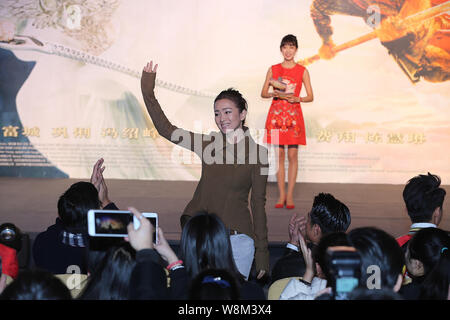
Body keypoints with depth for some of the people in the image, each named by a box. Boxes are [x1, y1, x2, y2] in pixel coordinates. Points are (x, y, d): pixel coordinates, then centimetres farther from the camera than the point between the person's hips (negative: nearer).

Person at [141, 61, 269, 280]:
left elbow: (258, 203, -1)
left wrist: (262, 252, -2)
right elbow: (165, 129, 0)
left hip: (237, 237, -2)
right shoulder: (208, 143, 5)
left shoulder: (257, 152, -3)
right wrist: (148, 92, -8)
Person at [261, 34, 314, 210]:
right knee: (279, 154, 2)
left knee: (292, 155, -2)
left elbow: (310, 96, 4)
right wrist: (273, 94, -11)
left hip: (294, 115, -1)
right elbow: (263, 93, 9)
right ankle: (281, 195, 9)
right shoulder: (273, 69, 7)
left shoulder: (302, 71, 4)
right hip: (276, 114, 1)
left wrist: (297, 98, -14)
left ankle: (290, 195, 4)